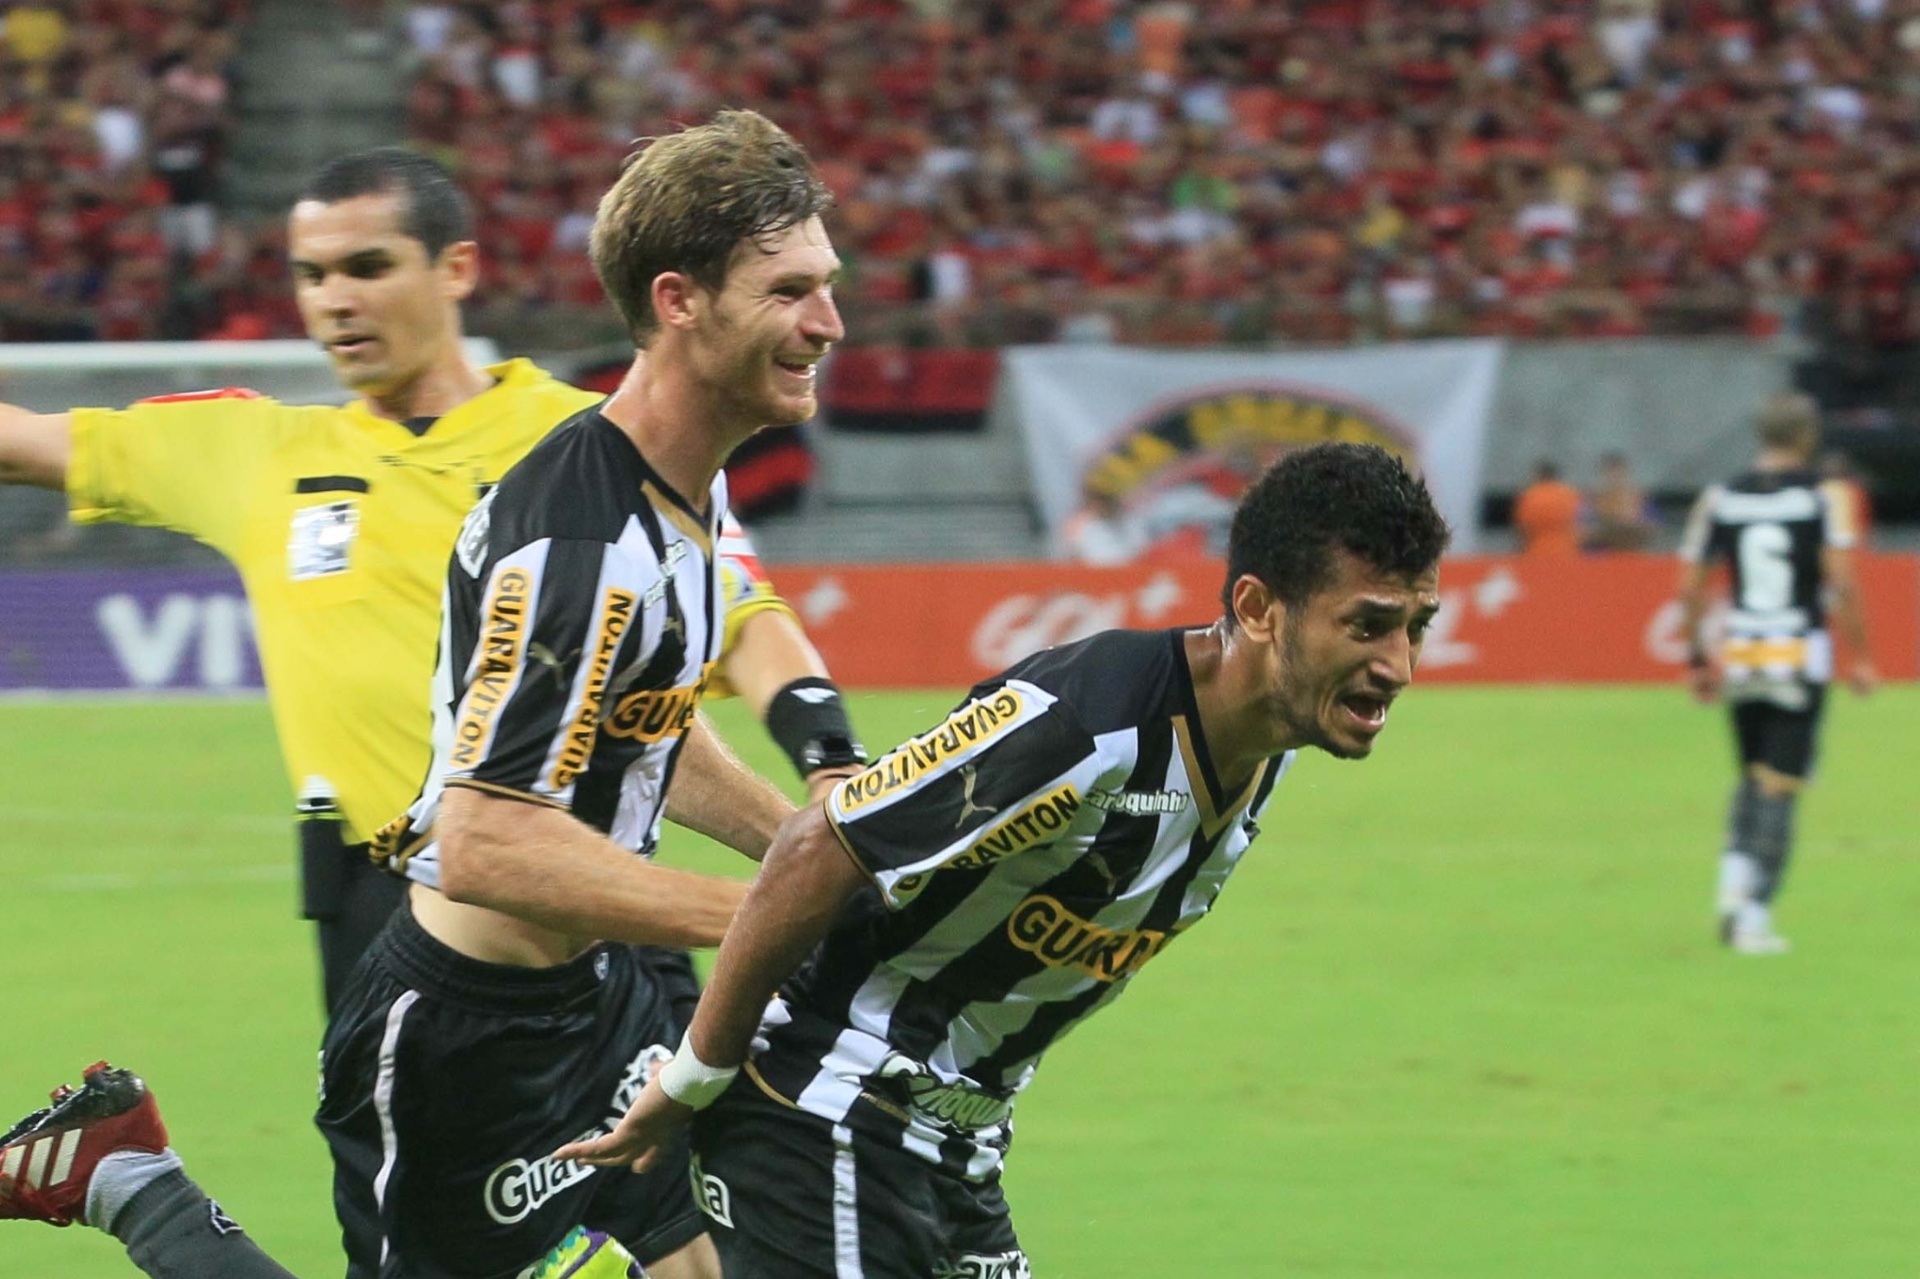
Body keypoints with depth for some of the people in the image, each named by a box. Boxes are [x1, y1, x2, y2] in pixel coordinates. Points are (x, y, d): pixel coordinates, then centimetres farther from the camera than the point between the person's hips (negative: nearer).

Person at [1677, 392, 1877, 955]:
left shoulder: (1719, 500, 5)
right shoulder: (1825, 497, -6)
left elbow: (1690, 587, 5)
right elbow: (1842, 582, -14)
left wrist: (1697, 659, 15)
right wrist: (1860, 656, -7)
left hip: (1739, 656, 3)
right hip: (1800, 658, -3)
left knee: (1753, 778, 20)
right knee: (1779, 789, 1)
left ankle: (1734, 883, 2)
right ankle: (1755, 916, -2)